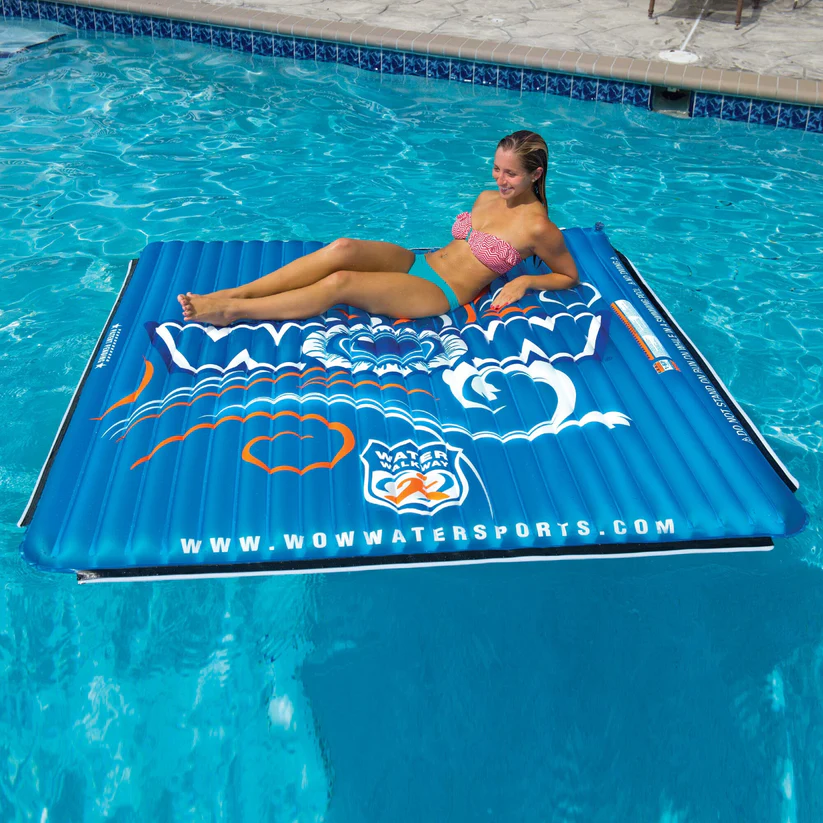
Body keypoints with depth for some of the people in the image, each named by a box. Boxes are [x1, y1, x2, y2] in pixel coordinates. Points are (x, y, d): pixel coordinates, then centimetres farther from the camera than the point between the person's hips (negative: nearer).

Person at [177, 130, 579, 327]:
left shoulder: (537, 227, -9)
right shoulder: (486, 198, 12)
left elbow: (568, 276, 1)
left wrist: (524, 281, -13)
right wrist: (438, 256, 8)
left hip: (439, 295, -7)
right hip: (417, 261, 7)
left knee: (341, 282, -26)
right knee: (343, 248, -22)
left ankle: (232, 311, -18)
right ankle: (234, 293, -22)